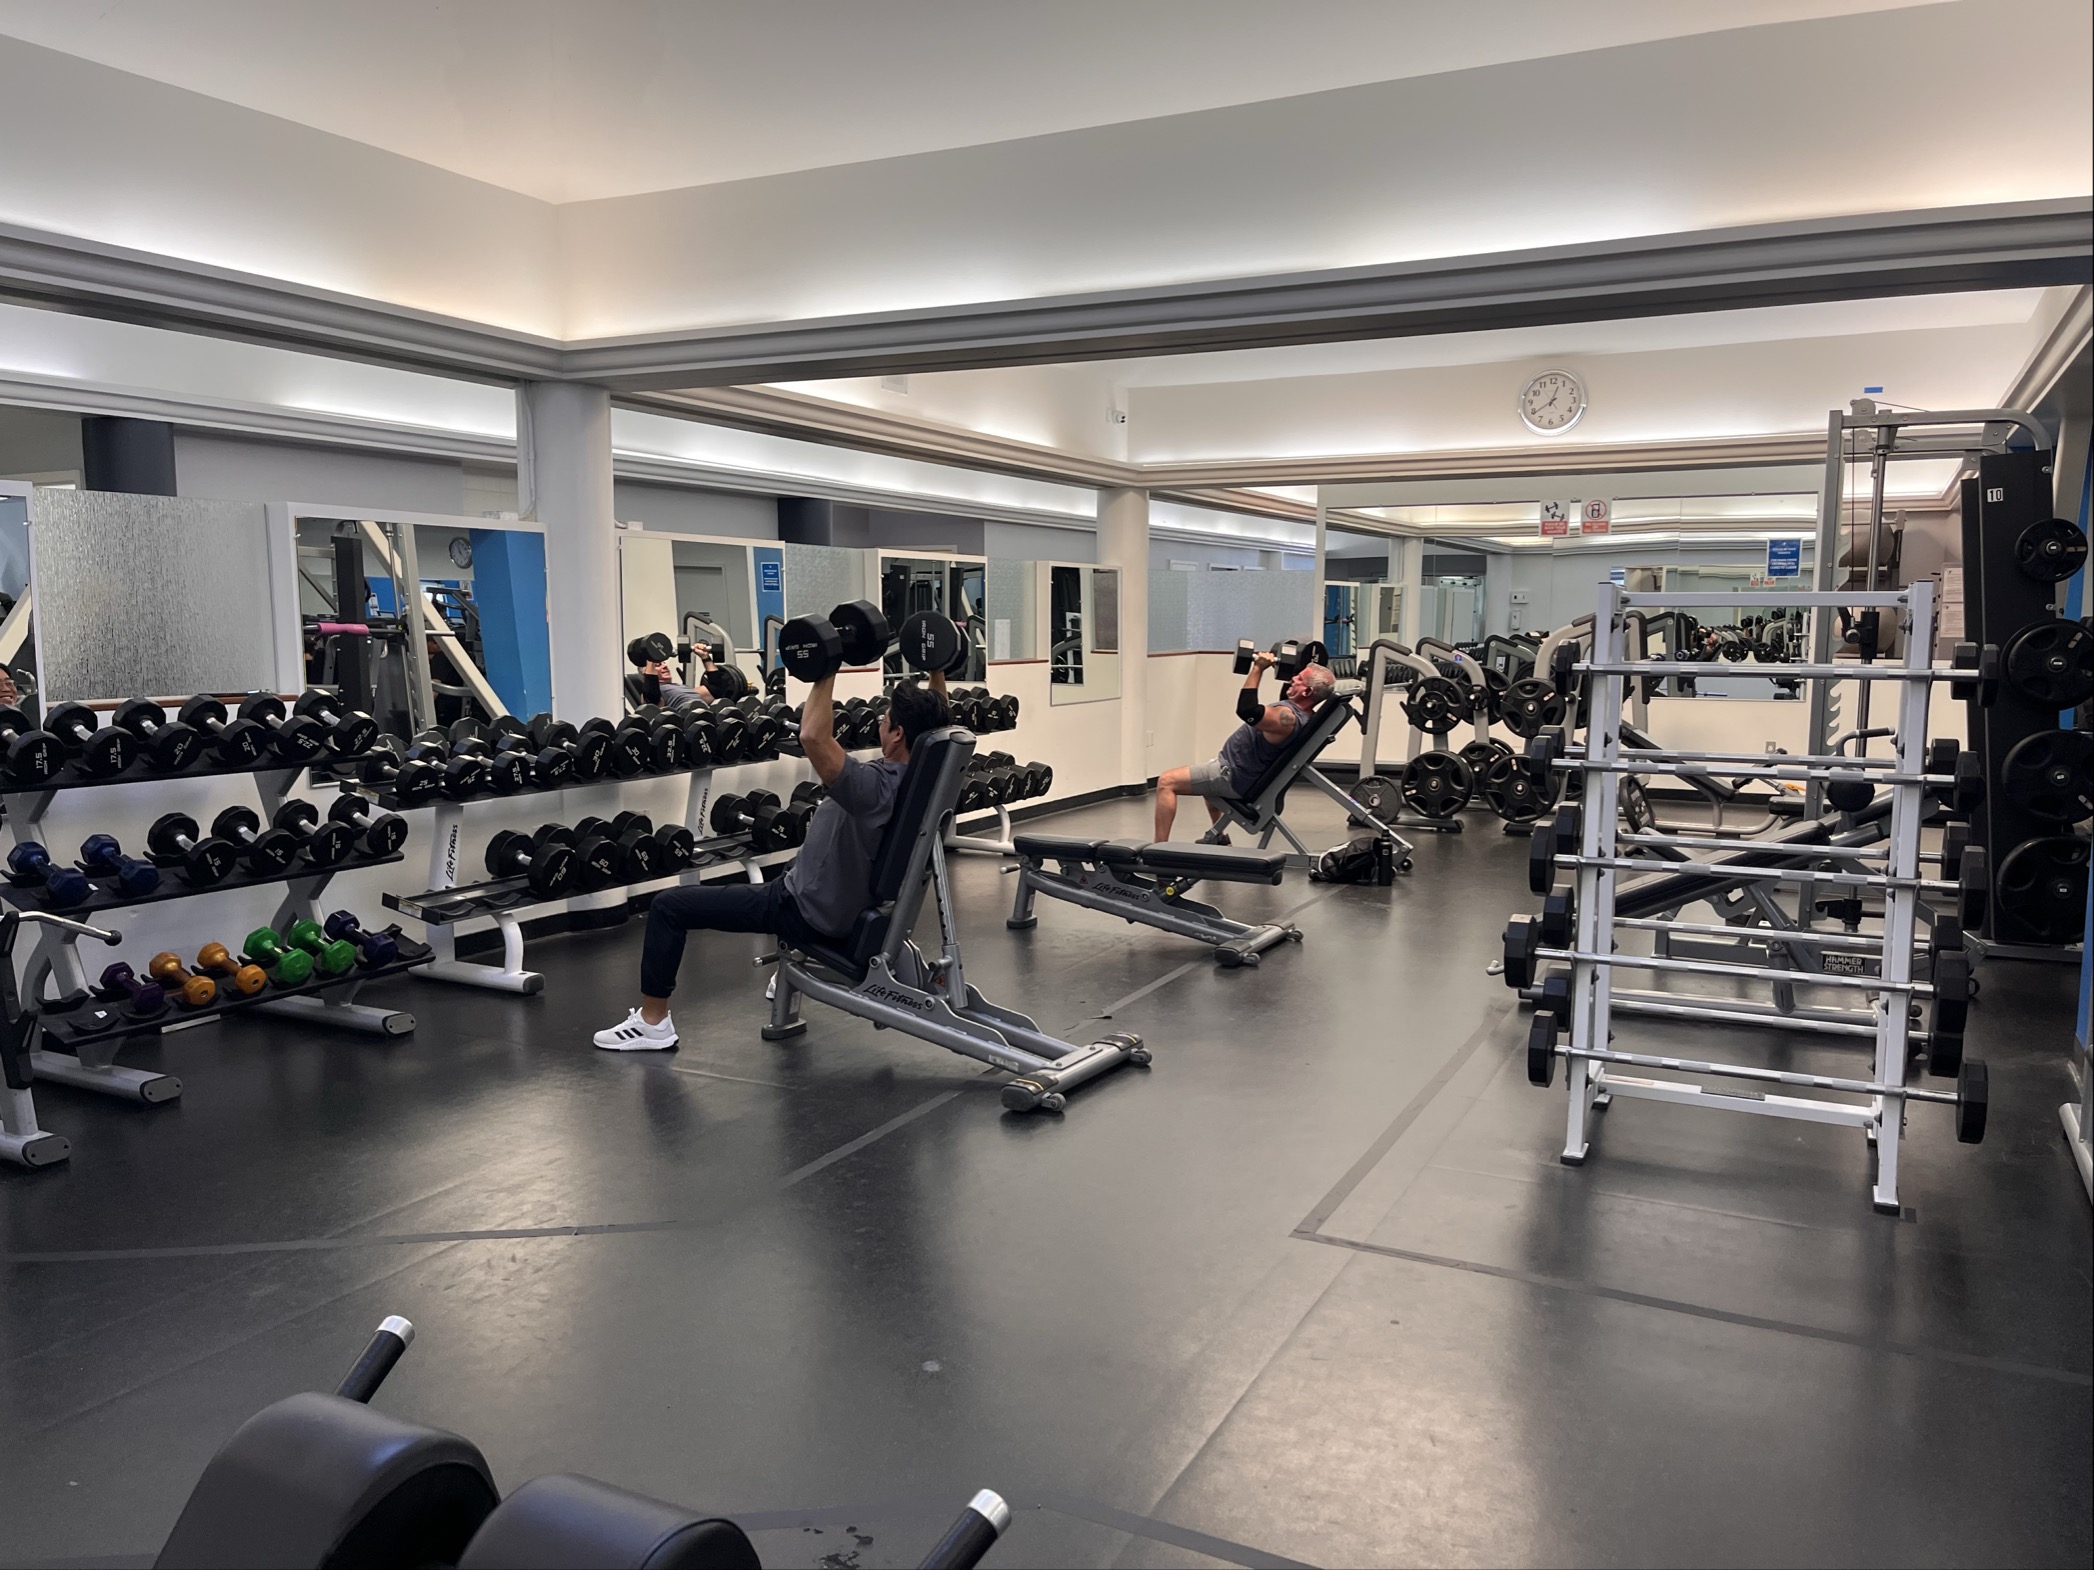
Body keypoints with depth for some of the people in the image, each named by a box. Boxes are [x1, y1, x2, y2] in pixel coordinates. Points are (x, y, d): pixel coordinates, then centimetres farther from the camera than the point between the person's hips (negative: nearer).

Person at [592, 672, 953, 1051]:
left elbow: (813, 737, -45)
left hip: (812, 913, -9)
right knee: (789, 878, 44)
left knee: (668, 905, -1)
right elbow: (933, 719, 11)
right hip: (847, 904, 9)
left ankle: (652, 1022, 8)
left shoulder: (875, 787, -34)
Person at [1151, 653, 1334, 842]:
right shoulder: (1302, 713, 1)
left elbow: (1247, 710, -42)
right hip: (1241, 769, 11)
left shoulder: (1289, 718, -30)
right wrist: (1289, 676, 18)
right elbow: (1287, 700, 27)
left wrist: (1258, 668, -37)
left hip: (1234, 776, -11)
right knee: (1205, 775, 41)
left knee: (1167, 781, -15)